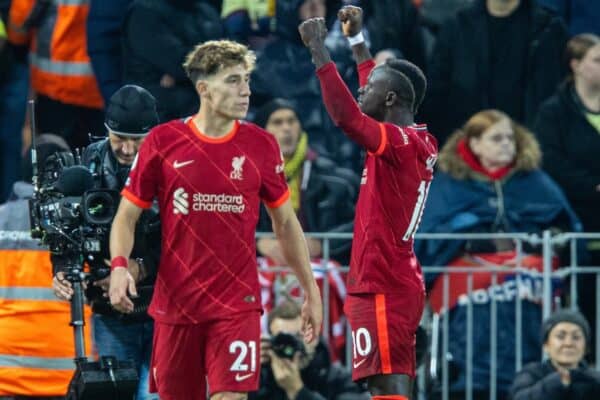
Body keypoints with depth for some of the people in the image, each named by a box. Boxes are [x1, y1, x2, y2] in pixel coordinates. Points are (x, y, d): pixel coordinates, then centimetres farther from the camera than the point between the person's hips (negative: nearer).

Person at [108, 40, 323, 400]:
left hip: (237, 304, -1)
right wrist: (119, 266, -15)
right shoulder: (163, 141, -2)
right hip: (174, 301, 1)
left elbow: (286, 223, 11)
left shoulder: (261, 145, 1)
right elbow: (127, 215, 3)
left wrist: (311, 292, 10)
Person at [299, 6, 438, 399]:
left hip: (382, 291, -10)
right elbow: (383, 87, 30)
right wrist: (356, 39, 36)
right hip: (399, 284, 10)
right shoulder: (418, 143, 12)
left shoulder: (401, 144, -15)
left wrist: (319, 48, -21)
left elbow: (346, 114, -29)